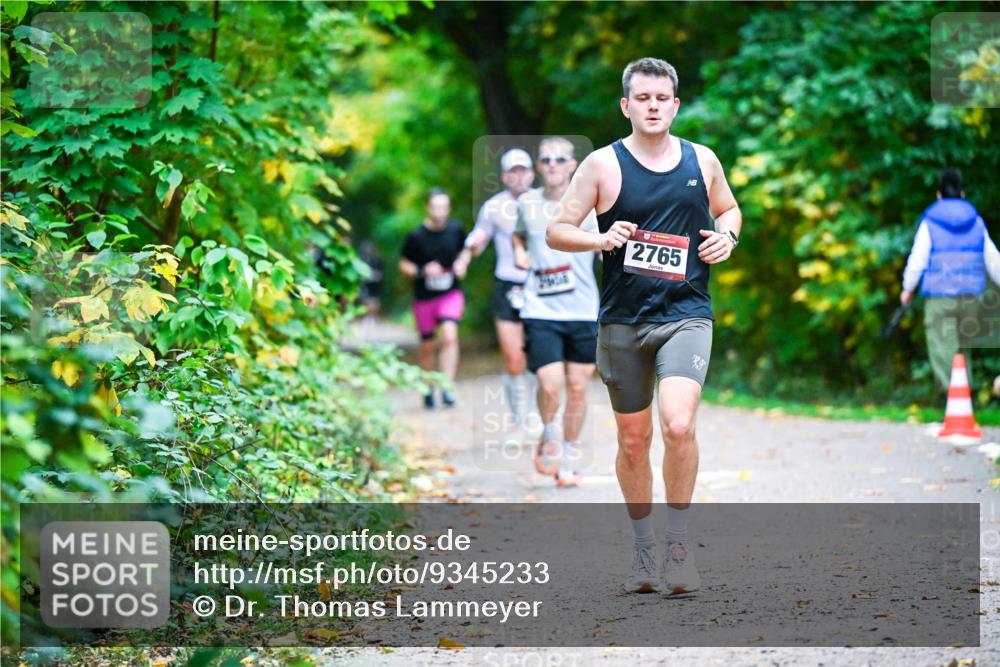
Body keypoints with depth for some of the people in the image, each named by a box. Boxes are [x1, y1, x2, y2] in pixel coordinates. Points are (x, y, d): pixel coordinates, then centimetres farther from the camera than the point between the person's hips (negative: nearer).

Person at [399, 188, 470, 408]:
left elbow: (465, 250, 17)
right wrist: (422, 271, -19)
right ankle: (428, 389, 32)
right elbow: (404, 265, -1)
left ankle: (447, 387, -20)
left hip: (451, 293, 0)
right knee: (427, 347, 11)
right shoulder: (416, 237, -10)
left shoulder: (455, 230, -3)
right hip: (424, 297, 0)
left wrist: (462, 263, -4)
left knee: (449, 335, -22)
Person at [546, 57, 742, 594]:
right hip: (622, 321, 0)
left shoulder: (702, 160, 7)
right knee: (634, 440, 9)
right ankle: (644, 549, 26)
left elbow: (728, 209, 25)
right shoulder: (602, 164, -1)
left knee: (679, 425, -21)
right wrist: (601, 239, -17)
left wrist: (727, 235, 3)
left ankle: (678, 544, -6)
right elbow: (557, 231, 1)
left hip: (686, 315, 0)